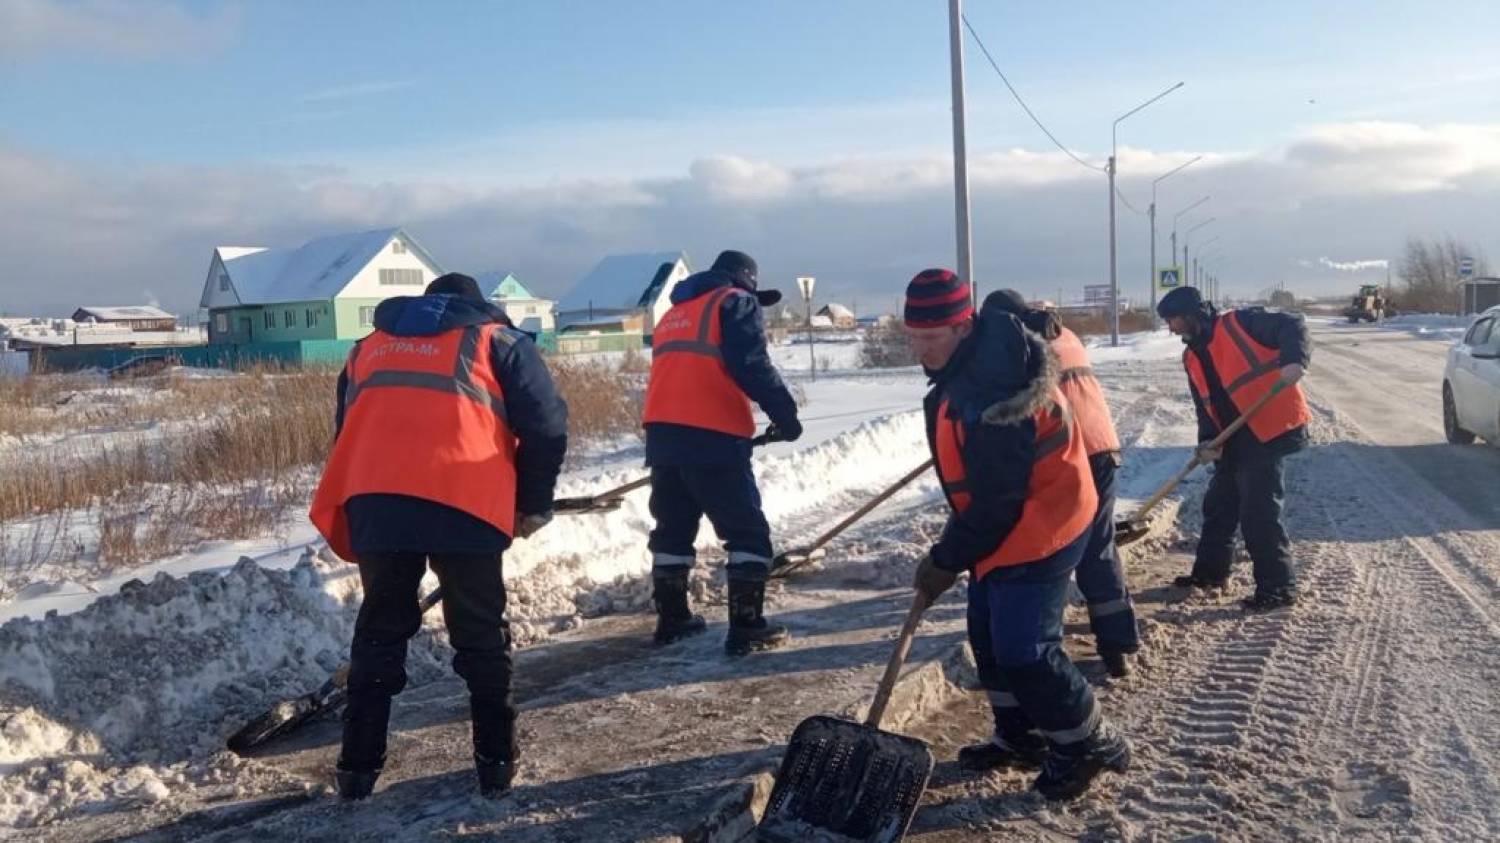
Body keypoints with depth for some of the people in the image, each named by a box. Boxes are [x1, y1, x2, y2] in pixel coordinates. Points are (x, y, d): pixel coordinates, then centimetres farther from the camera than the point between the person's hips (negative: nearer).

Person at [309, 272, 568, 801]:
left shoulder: (369, 347, 29)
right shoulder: (498, 341, 17)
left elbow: (347, 433, 29)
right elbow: (546, 428, 7)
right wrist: (533, 504, 17)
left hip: (373, 502, 3)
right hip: (463, 504, -3)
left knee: (379, 632, 18)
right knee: (481, 637, 12)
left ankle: (359, 765, 22)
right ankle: (496, 762, 17)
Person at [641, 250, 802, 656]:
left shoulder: (674, 313, 27)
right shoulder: (737, 303, 4)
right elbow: (752, 366, -10)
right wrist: (785, 413, -5)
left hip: (663, 433, 7)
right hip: (712, 436, -7)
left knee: (673, 527, 19)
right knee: (747, 531, 0)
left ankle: (671, 618, 27)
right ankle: (747, 627, -2)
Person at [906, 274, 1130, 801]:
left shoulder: (989, 397, -33)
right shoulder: (984, 348, -3)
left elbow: (994, 500, -27)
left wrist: (946, 560, -14)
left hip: (1035, 531, -10)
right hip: (1009, 524, 10)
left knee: (1024, 650, -8)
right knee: (989, 636, 16)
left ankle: (1090, 745, 14)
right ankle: (1021, 737, 31)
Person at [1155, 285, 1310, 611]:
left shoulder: (1239, 323, -9)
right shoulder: (1192, 357, 14)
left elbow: (1293, 326, -13)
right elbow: (1205, 405, 11)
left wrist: (1294, 360, -31)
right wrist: (1207, 441, -4)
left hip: (1271, 429, -9)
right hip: (1234, 439, 9)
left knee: (1258, 511, -8)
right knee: (1218, 505, 17)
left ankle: (1278, 586, 3)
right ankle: (1210, 571, 32)